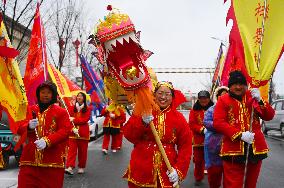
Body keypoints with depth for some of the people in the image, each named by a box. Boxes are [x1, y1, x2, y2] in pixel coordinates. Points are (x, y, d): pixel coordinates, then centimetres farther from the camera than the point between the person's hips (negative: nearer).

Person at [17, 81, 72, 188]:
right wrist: (29, 126, -14)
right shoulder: (30, 110, 14)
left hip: (52, 160, -2)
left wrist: (47, 141, -18)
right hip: (30, 158, 3)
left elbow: (65, 131, -5)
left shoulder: (61, 112, 5)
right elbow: (20, 129, 11)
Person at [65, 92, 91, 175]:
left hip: (83, 132, 0)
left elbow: (85, 119, -9)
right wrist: (72, 127, -17)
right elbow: (69, 119, 0)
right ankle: (70, 167, -15)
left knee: (82, 151, 6)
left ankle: (81, 167, 19)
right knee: (71, 149, -8)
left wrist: (74, 120, -17)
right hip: (73, 132, 0)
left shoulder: (87, 109, 3)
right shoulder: (72, 108, 7)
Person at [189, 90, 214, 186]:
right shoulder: (194, 110, 4)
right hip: (198, 140, 1)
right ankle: (198, 178, 25)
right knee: (198, 160, 8)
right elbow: (192, 124, -4)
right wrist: (202, 130, -18)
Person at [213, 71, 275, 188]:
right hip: (233, 148, -4)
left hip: (256, 148, 4)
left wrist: (259, 101, -14)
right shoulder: (223, 100, 0)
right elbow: (218, 123, -9)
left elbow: (269, 116, 3)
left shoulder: (252, 97, 10)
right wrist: (239, 135, -18)